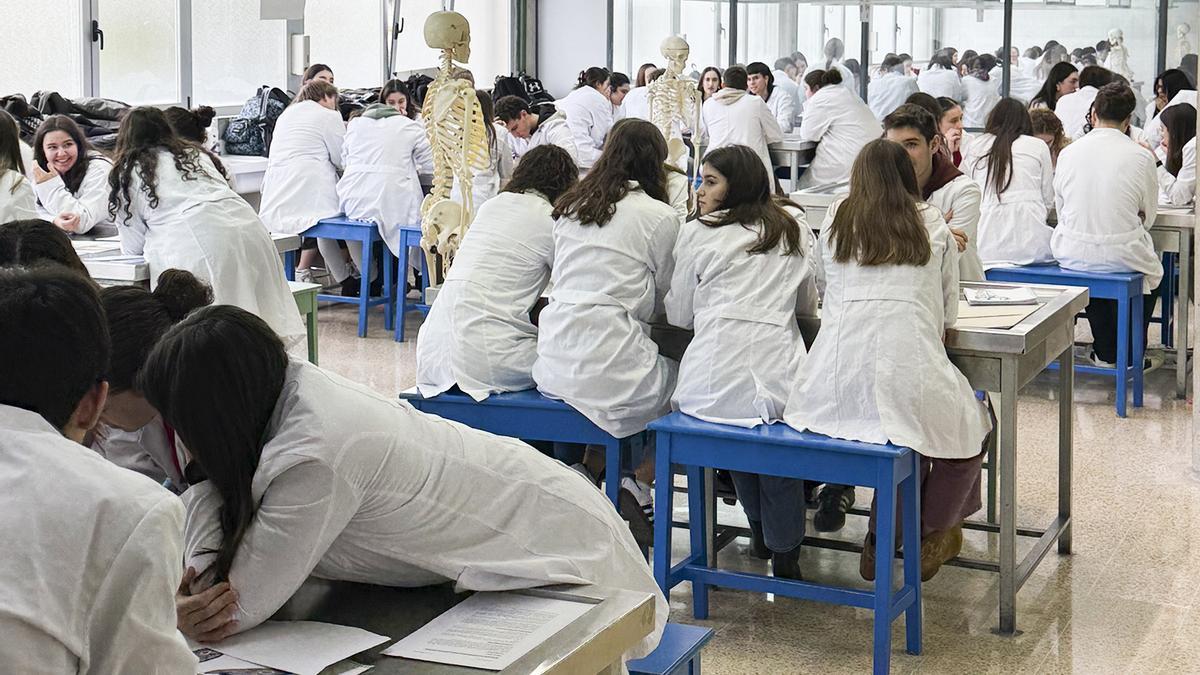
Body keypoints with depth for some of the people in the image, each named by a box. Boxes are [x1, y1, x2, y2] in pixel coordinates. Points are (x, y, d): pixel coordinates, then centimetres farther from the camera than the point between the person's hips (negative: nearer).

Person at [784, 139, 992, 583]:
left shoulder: (835, 221, 12)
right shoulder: (932, 226, 9)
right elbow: (948, 314, 16)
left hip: (832, 392, 3)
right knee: (971, 425, 27)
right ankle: (929, 537, 32)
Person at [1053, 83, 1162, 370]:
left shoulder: (1068, 153, -2)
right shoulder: (1141, 157, -8)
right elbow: (1148, 215, 5)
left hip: (1072, 254, 2)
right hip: (1122, 255, -2)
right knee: (1152, 271, 30)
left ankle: (1105, 353, 38)